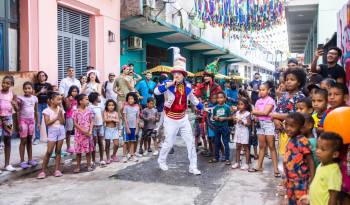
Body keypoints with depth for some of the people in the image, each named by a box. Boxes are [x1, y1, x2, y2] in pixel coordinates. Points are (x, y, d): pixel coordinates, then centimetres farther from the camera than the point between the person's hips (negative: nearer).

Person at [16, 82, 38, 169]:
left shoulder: (35, 98, 3)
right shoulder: (20, 98, -7)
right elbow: (18, 110, -9)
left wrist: (37, 122, 11)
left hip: (31, 120, 3)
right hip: (23, 120, -3)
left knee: (29, 140, 12)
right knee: (23, 140, -1)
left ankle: (30, 159, 19)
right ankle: (22, 161, 6)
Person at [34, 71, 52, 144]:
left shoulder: (49, 85, 8)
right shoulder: (36, 85, 7)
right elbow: (34, 94, 1)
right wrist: (40, 92, -13)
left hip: (47, 104, 0)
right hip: (39, 104, 0)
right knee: (38, 121, -2)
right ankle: (37, 138, 3)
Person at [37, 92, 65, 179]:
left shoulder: (60, 109, 4)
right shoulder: (47, 110, -7)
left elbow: (63, 122, -3)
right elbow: (47, 123, -14)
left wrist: (60, 114, -14)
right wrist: (56, 118, -13)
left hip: (61, 131, 4)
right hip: (52, 131, -4)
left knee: (58, 151, 7)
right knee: (49, 152, -5)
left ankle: (57, 170, 12)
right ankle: (43, 171, 3)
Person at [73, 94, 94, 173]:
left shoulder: (89, 111, 2)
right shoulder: (76, 112, -5)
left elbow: (91, 122, 1)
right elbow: (75, 123, -7)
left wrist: (90, 131, -12)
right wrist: (83, 131, -15)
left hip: (88, 133, 2)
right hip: (79, 133, -2)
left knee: (88, 150, 6)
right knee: (78, 151, 5)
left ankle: (89, 165, 16)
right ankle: (78, 166, 15)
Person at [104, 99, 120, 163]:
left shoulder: (115, 113, 4)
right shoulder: (105, 112, -2)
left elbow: (118, 121, -7)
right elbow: (105, 120, -17)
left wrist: (110, 119, -16)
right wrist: (113, 119, -10)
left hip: (115, 129, 2)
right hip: (108, 129, -2)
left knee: (116, 144, -3)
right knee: (107, 144, 4)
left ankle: (114, 155, 21)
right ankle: (108, 158, 16)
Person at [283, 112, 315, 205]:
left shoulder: (302, 141, -18)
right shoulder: (290, 141, 6)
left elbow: (310, 162, -18)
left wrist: (312, 181, -19)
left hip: (301, 182, -8)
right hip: (291, 182, 8)